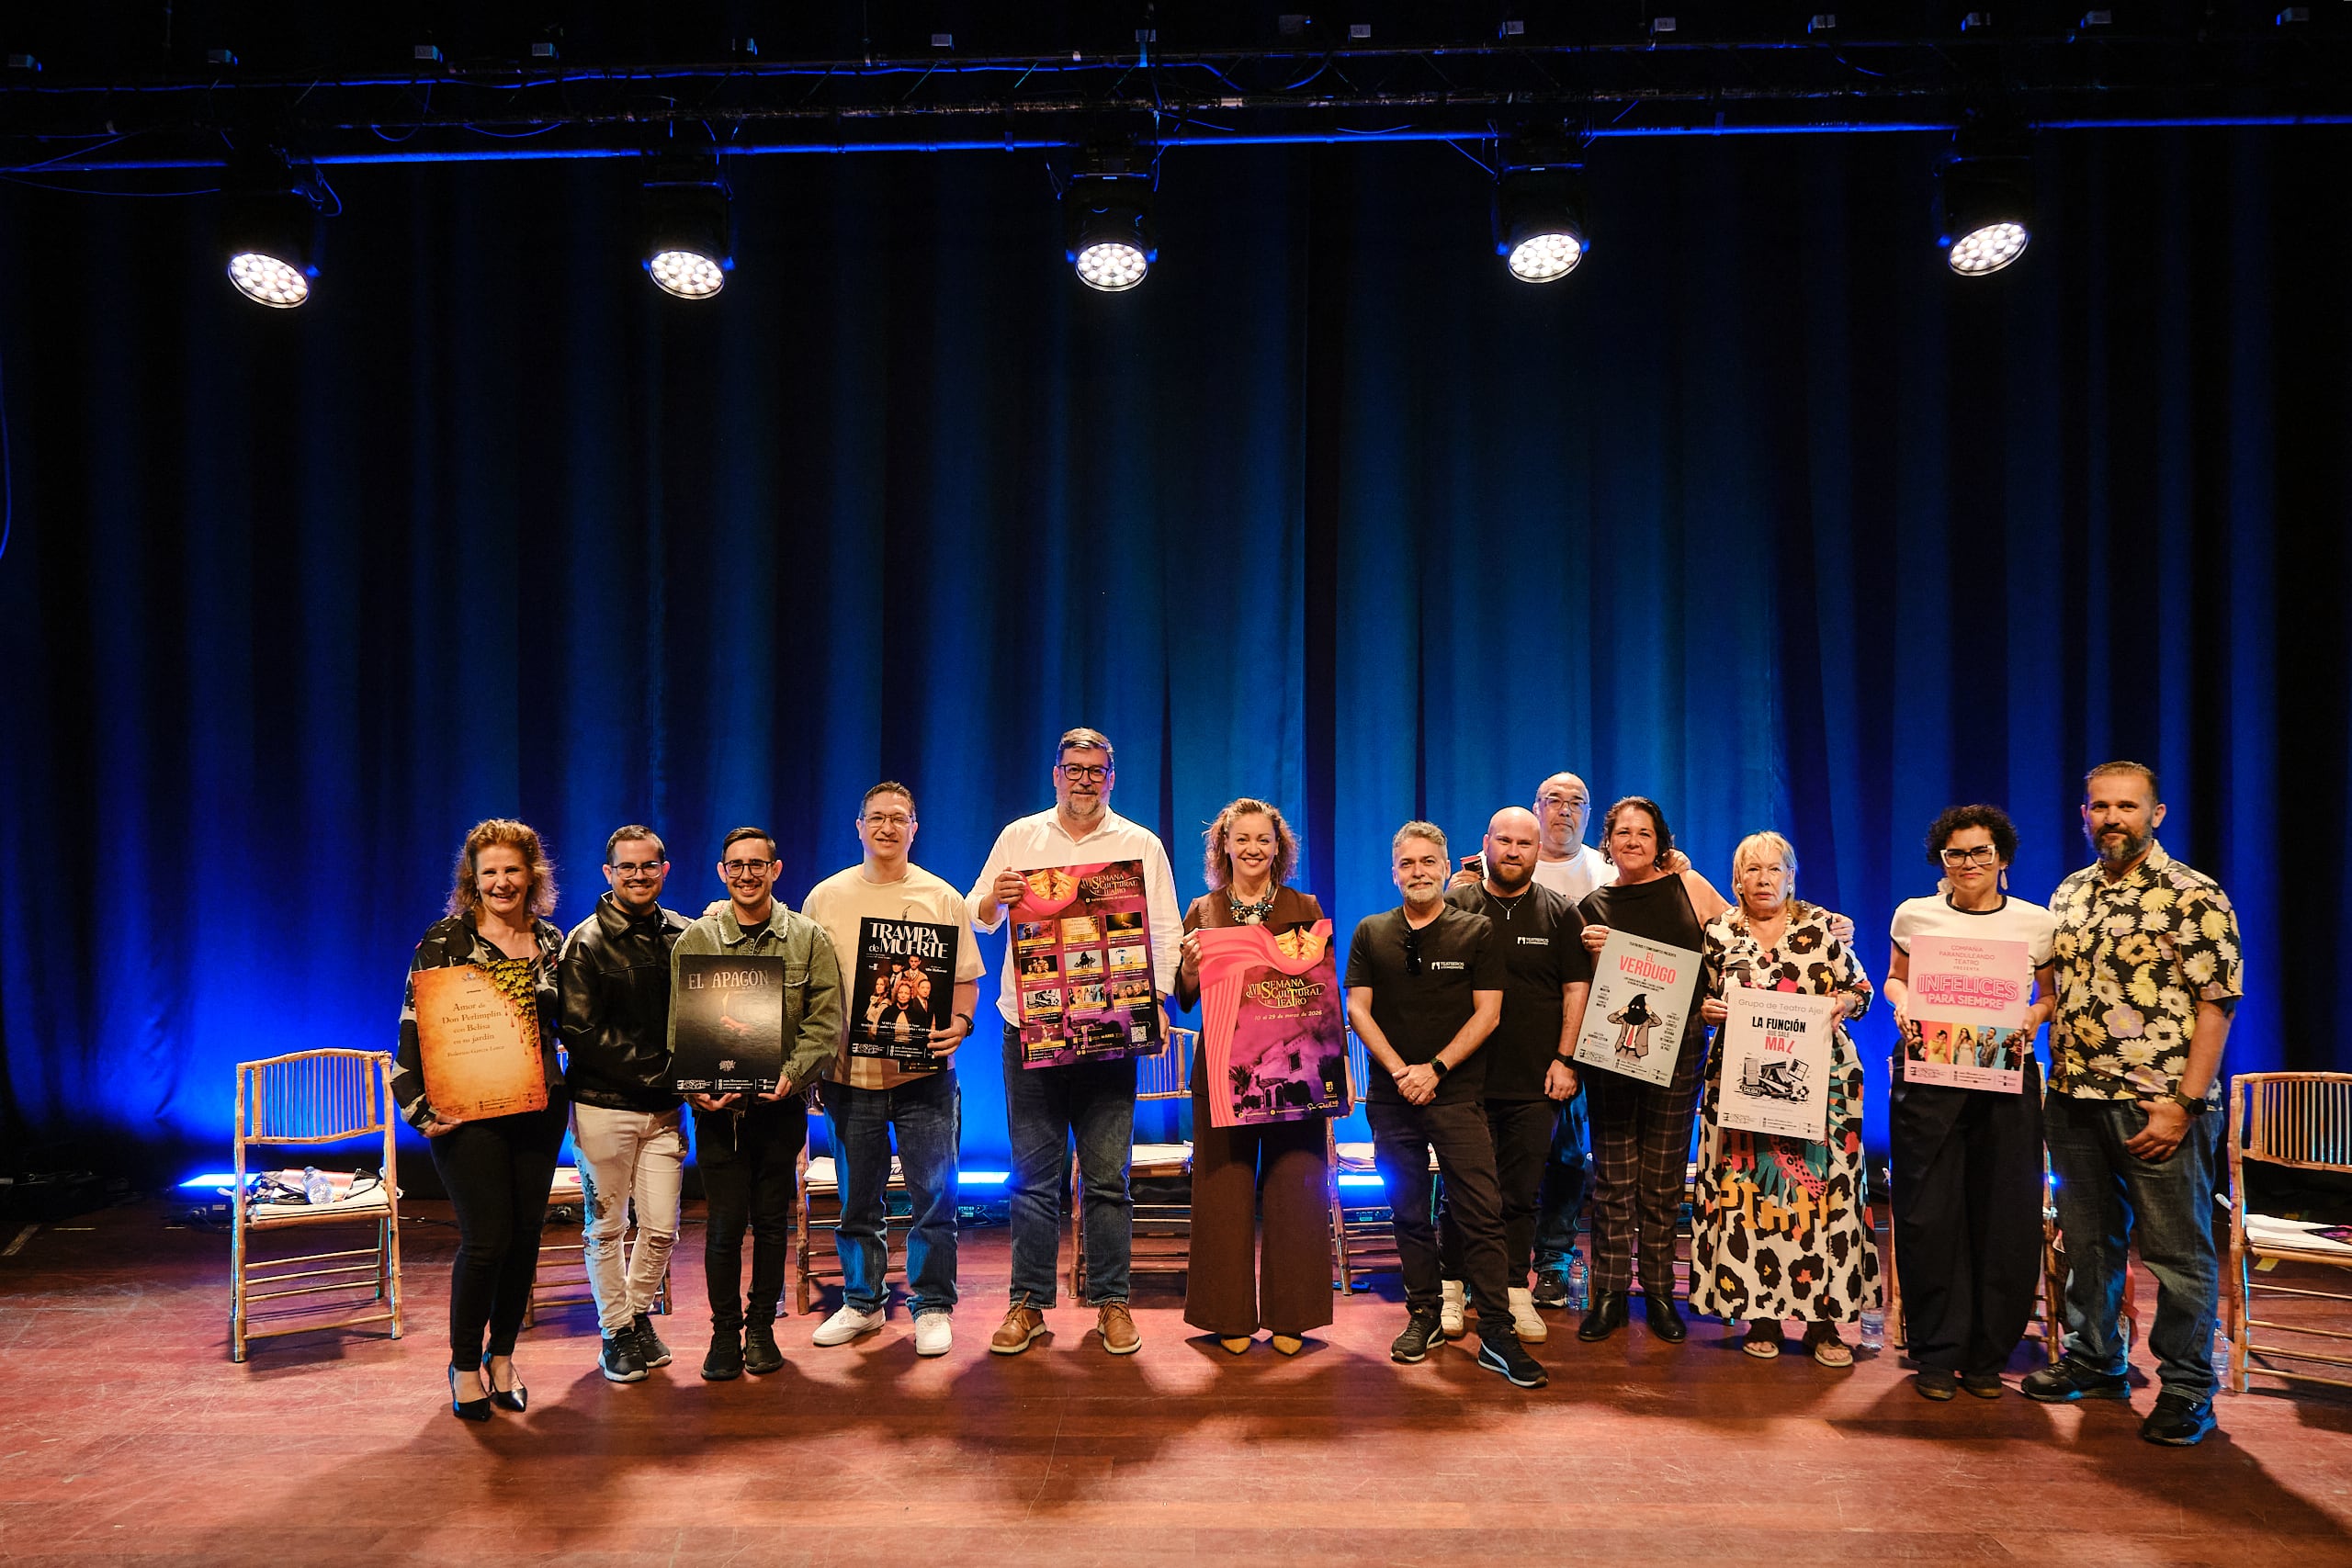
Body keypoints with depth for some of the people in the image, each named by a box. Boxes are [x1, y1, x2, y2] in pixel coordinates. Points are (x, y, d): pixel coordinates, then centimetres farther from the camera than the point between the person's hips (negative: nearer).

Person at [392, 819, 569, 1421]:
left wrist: (564, 1090, 7)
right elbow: (413, 1028, -7)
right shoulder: (445, 939, -5)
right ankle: (465, 1365, 17)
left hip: (538, 1109, 4)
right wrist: (420, 1108, -14)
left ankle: (502, 1354, 27)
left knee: (526, 1235, 8)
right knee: (487, 1237, -4)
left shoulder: (551, 941, 7)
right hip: (467, 1111, -4)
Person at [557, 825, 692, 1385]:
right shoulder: (586, 943, -5)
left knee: (662, 1226, 7)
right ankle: (616, 1332, 23)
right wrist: (652, 1069, -16)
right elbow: (580, 1033, -11)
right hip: (603, 1106, -3)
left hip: (665, 1106, 3)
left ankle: (639, 1314, 30)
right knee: (605, 1226, 7)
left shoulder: (683, 935, 5)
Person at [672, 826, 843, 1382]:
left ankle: (762, 1327, 24)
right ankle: (725, 1331, 18)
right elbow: (677, 1025, 1)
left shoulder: (808, 939, 4)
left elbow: (826, 1020, -1)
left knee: (772, 1219, 9)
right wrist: (696, 1086, -13)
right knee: (724, 1222, 0)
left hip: (782, 1105, 1)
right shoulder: (694, 940, 3)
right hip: (717, 1105, 0)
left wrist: (793, 1073, -15)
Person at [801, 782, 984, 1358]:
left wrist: (959, 1022, -13)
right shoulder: (826, 897, 6)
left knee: (934, 1193, 0)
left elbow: (966, 976, 6)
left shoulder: (941, 897, 4)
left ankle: (933, 1307, 15)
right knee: (858, 1197, 12)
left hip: (924, 1071, -1)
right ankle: (861, 1303, 29)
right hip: (848, 1070, 1)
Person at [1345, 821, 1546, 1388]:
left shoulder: (1477, 931, 4)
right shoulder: (1371, 933, 9)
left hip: (1457, 1093, -2)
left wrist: (1435, 1069, -11)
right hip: (1391, 1096, 2)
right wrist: (1400, 1071, -8)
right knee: (1409, 1212, 9)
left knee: (1481, 1213, -6)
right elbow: (1357, 1009, 4)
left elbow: (1488, 1013, -2)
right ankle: (1424, 1315, 22)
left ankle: (1496, 1333, -1)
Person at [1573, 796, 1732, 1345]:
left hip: (1677, 1048, 0)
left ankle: (1659, 1292, 18)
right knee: (1613, 1177, 1)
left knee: (1663, 1178, 6)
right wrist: (1594, 952, -7)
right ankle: (1609, 1294, 11)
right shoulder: (1594, 906, 7)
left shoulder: (1690, 887, 6)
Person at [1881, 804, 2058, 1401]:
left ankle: (1987, 1356, 19)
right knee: (1928, 1215, 1)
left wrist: (2035, 1015, -8)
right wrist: (1902, 1005, -4)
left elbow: (2053, 994, 13)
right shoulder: (1915, 914, 5)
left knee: (2005, 1218, 3)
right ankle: (1936, 1354, 14)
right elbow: (1895, 978, 17)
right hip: (1927, 1074, 0)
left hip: (2007, 1079, 1)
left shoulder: (2035, 922, 5)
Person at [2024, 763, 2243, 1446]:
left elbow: (2216, 1003, -11)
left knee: (2177, 1251, 4)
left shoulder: (2194, 896, -7)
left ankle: (2186, 1389, 18)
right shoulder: (2069, 894, 10)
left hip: (2158, 1106, -6)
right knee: (2087, 1239, 16)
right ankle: (2092, 1362, 30)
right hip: (2074, 1100, 6)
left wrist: (2185, 1102, -16)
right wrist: (2055, 1084, 9)